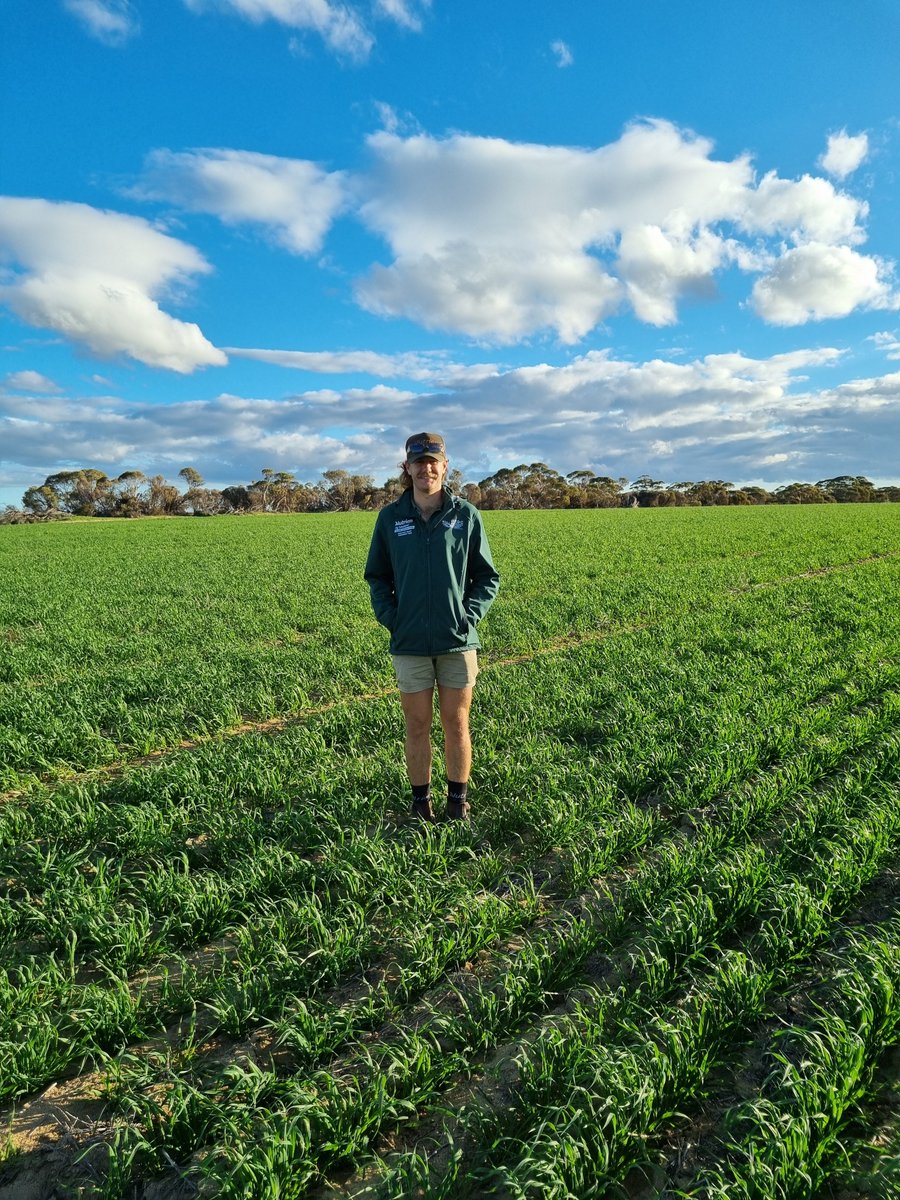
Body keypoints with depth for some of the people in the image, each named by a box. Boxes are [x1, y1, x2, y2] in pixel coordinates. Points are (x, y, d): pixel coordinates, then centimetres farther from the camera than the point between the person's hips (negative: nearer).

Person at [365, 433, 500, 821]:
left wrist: (470, 615, -8)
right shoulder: (390, 517, 2)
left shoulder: (466, 515, -1)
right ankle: (420, 801, 25)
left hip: (458, 641, 0)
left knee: (457, 725, 9)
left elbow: (488, 576, 5)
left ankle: (459, 800, 26)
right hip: (409, 643, 1)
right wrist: (389, 616, -2)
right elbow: (376, 575, 11)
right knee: (417, 726, 10)